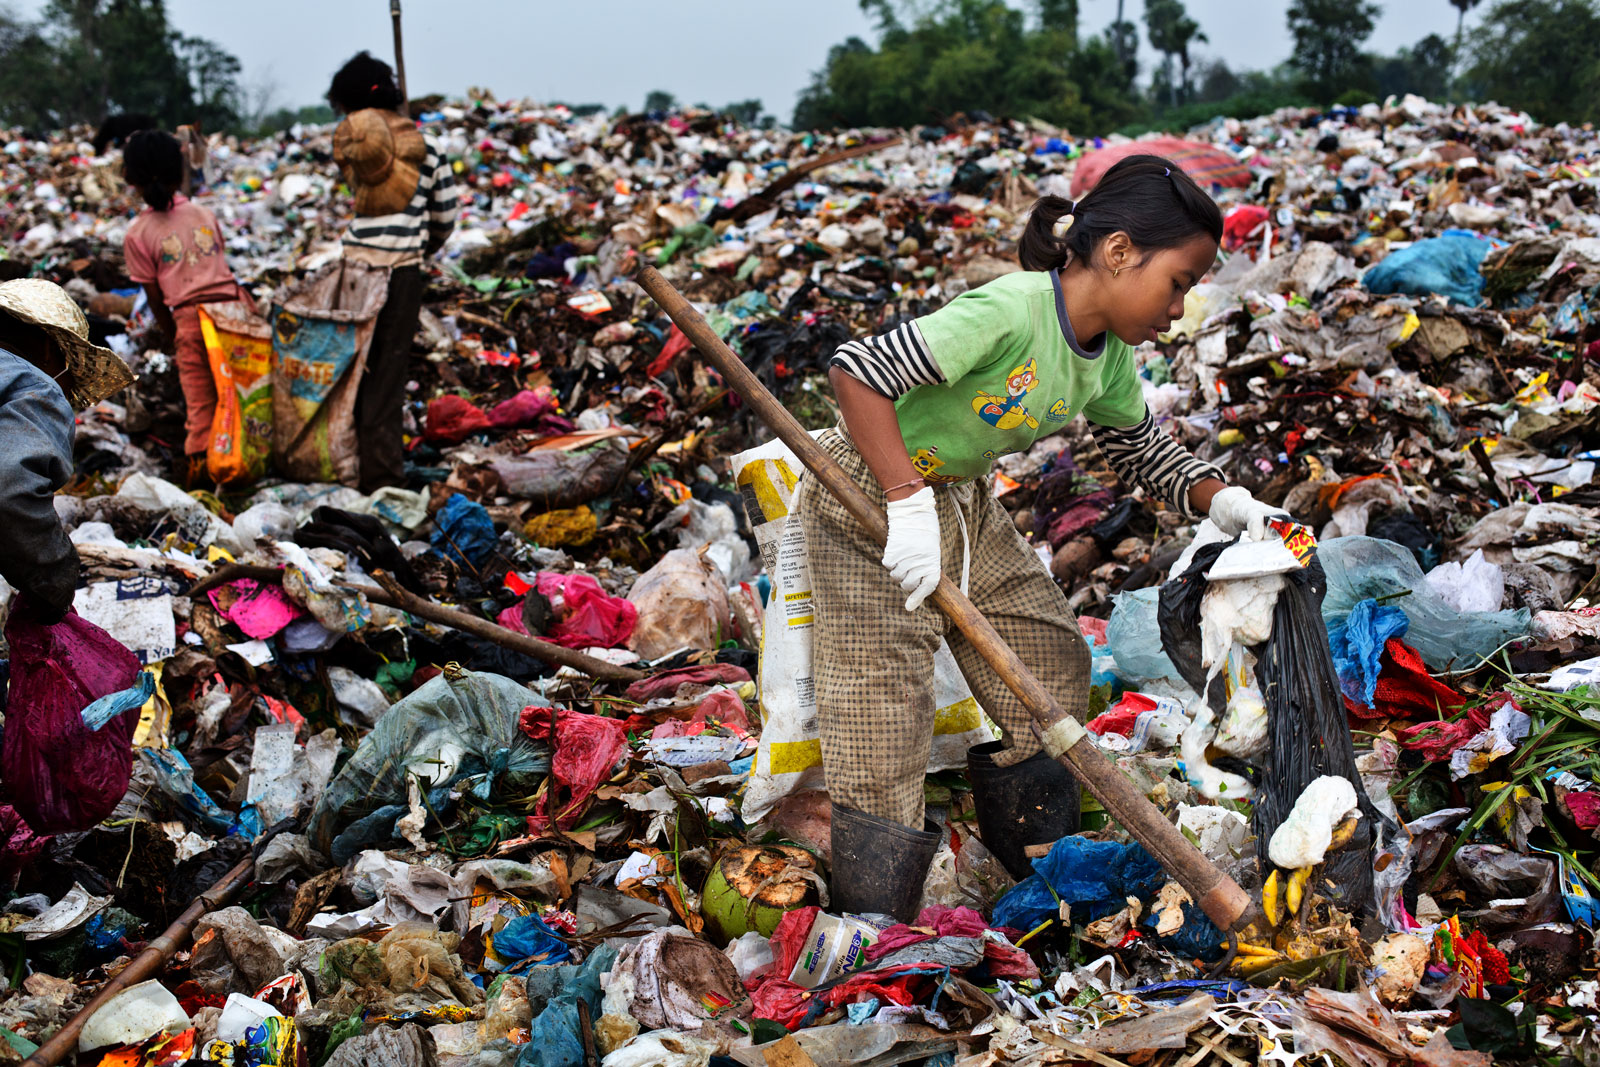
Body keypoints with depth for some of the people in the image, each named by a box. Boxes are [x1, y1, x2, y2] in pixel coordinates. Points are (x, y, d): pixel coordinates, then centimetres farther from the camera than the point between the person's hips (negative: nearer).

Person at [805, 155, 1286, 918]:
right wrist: (908, 505, -37)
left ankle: (1044, 883, 27)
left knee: (1054, 667, 10)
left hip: (964, 501, 9)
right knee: (883, 712, -8)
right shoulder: (1011, 312, -30)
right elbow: (857, 371, -34)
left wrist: (1221, 500, -5)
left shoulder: (1108, 360, -3)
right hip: (871, 497, -9)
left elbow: (1143, 450, 13)